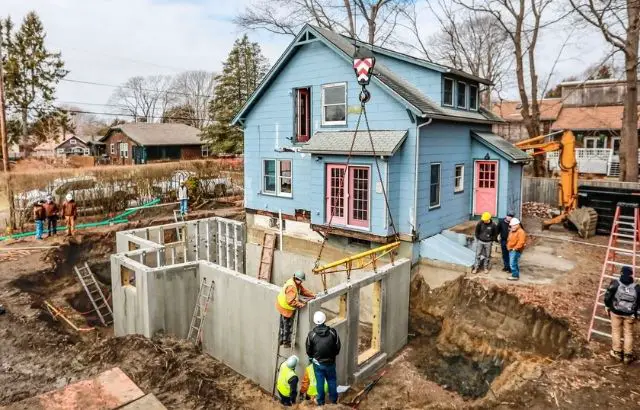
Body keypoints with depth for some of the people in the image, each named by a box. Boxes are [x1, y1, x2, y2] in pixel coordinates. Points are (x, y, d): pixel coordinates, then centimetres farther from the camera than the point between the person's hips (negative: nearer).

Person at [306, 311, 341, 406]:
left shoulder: (311, 334, -19)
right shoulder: (333, 332, -17)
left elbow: (308, 350, -6)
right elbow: (338, 347, -6)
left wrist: (312, 357, 15)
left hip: (318, 363, -1)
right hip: (330, 362, 1)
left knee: (320, 382, 16)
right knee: (332, 380, 21)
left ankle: (320, 400, 31)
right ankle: (333, 398, 35)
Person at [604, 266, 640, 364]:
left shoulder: (615, 283, -12)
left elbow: (607, 296, -8)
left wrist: (607, 306, 8)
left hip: (616, 312, -1)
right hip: (629, 314, 1)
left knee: (616, 331, 13)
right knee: (628, 333, 13)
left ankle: (617, 352, 20)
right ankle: (628, 355, 17)